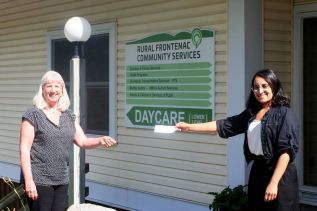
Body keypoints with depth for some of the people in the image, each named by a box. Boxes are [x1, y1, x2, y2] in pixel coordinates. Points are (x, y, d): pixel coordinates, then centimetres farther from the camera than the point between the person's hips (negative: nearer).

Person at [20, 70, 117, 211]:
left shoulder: (69, 116, 10)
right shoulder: (33, 115, -7)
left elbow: (83, 141, 8)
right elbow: (24, 149, -10)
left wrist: (100, 140, -13)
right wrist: (28, 181, -17)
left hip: (62, 181, 5)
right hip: (39, 180, -5)